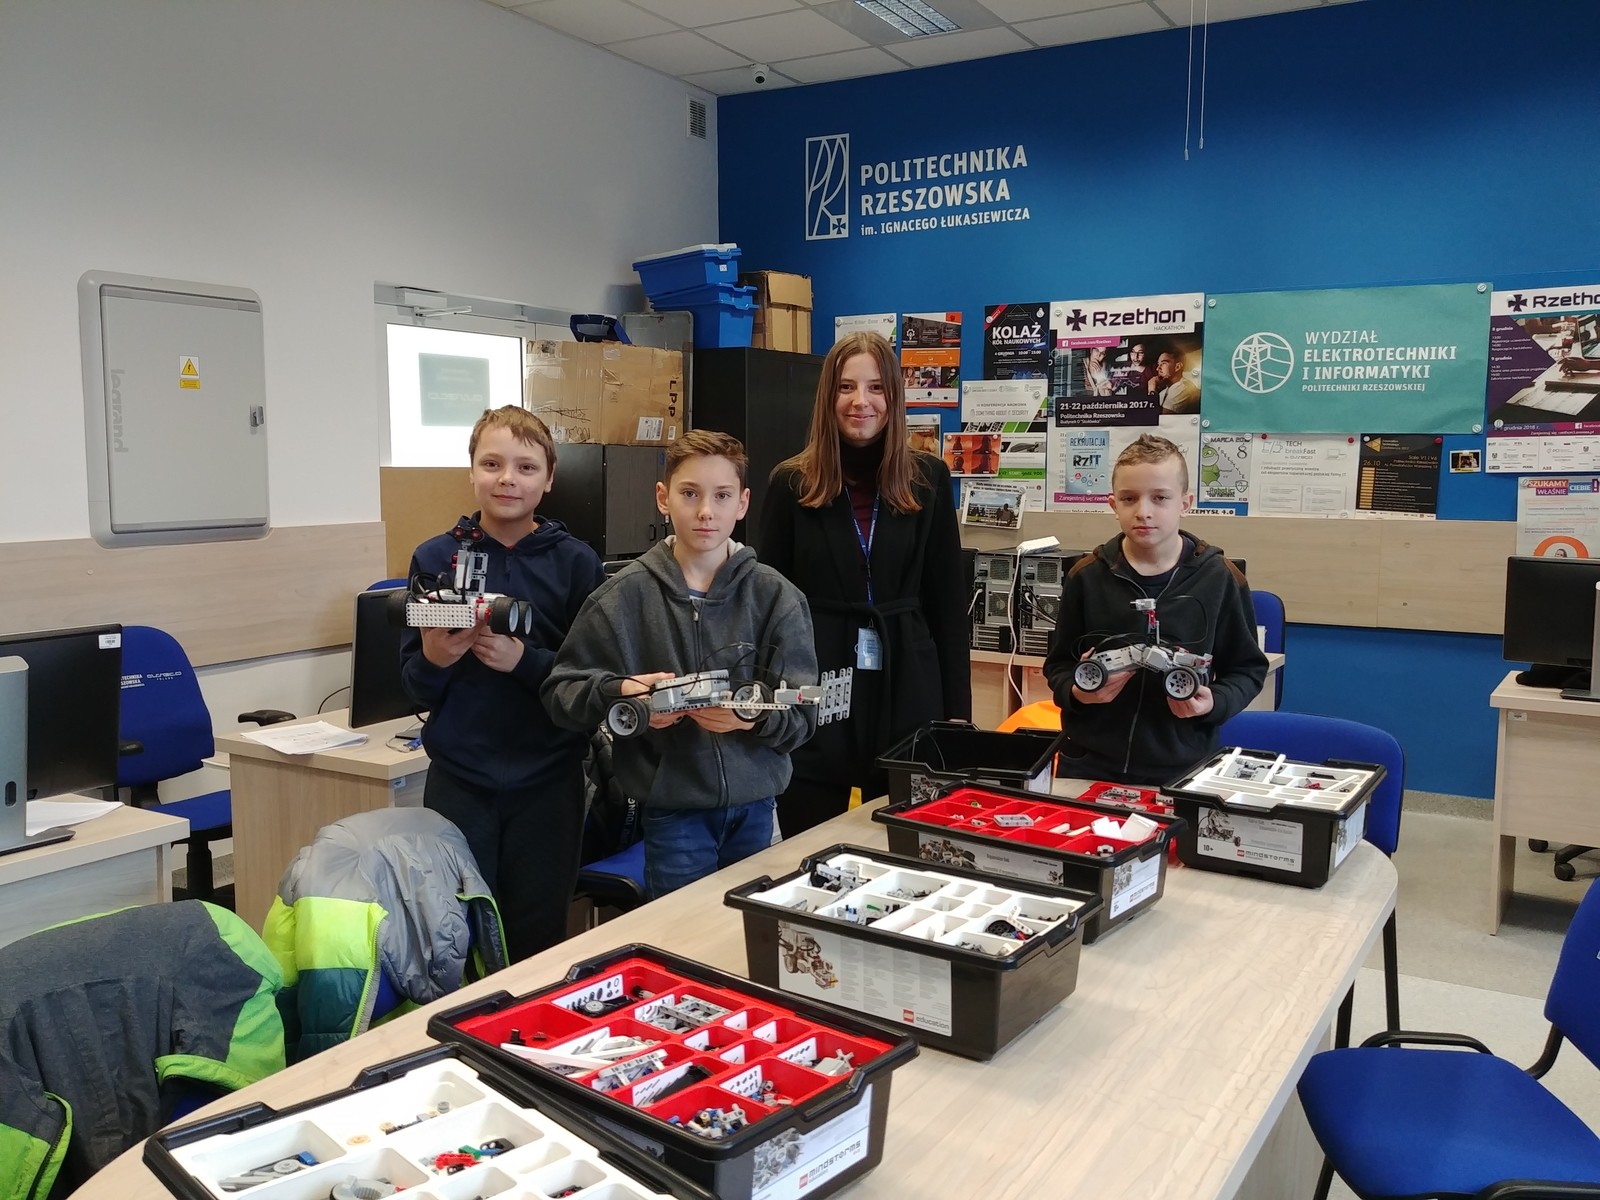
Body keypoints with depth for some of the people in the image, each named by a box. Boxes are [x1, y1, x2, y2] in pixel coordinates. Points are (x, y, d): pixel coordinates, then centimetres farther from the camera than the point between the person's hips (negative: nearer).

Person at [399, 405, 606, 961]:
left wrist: (523, 661, -21)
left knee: (539, 938, 12)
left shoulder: (575, 562, -4)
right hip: (459, 779, 1)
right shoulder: (435, 557, 1)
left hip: (548, 781, -1)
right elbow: (416, 686, 3)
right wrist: (434, 658, -18)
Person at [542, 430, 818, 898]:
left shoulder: (775, 596, -2)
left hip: (755, 809, 2)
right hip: (672, 812, -1)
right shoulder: (626, 595, -3)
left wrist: (753, 716, -25)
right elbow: (561, 692, 0)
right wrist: (620, 692, -19)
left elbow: (803, 714, -5)